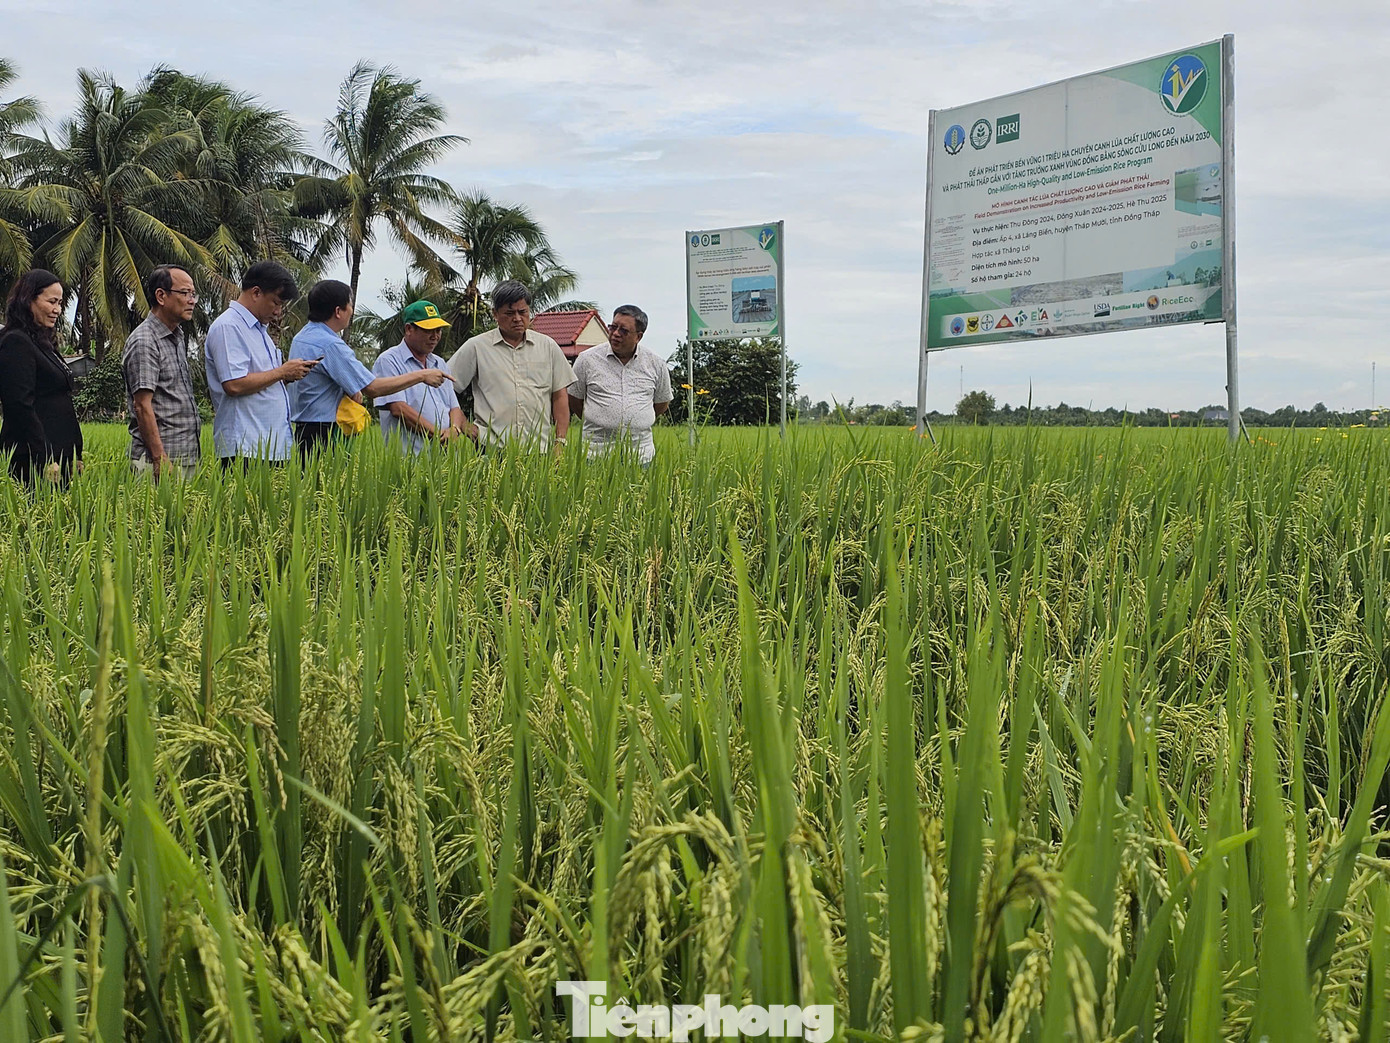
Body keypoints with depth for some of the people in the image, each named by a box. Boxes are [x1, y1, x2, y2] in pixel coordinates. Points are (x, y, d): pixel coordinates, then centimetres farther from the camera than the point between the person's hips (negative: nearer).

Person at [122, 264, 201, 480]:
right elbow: (142, 406, -17)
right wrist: (161, 461, -21)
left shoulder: (178, 336, 17)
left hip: (187, 456, 9)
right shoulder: (144, 342, -11)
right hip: (162, 457, -8)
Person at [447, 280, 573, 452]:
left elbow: (559, 397, 12)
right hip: (492, 448, -2)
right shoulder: (476, 347, 6)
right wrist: (464, 426, 2)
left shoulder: (548, 346, 13)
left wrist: (560, 441, 4)